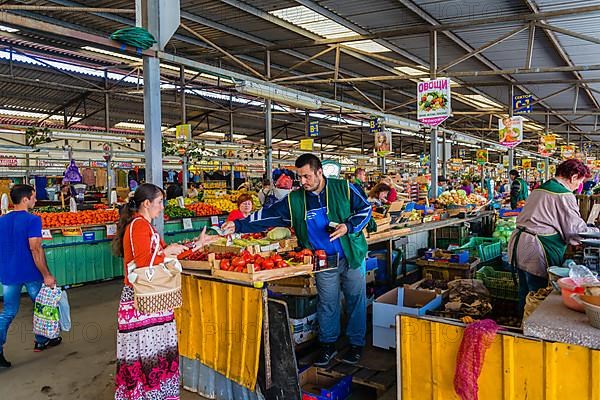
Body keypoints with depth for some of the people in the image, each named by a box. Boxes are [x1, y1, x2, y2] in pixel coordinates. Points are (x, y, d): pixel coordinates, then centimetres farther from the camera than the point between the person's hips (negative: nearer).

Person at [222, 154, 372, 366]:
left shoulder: (344, 189, -6)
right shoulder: (295, 200, -2)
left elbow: (365, 209, 0)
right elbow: (267, 216, -3)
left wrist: (348, 226, -17)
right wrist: (239, 225, -11)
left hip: (352, 257, -1)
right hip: (323, 261, 1)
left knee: (356, 299, 9)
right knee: (327, 303, 9)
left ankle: (356, 344, 27)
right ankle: (328, 345, 28)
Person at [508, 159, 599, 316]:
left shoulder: (539, 189, 14)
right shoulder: (565, 196, -12)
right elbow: (576, 231, -10)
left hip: (519, 243, 9)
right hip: (536, 252, -9)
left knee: (525, 291, 20)